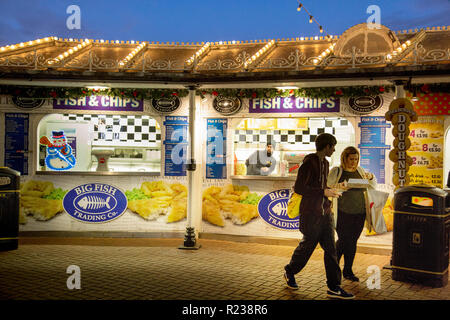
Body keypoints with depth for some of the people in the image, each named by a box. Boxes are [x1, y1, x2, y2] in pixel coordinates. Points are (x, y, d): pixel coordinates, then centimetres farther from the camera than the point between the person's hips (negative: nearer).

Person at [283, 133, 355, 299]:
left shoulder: (325, 163, 12)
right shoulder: (309, 162, -14)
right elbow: (298, 188, -20)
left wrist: (328, 201, 9)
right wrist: (324, 192, -20)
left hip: (325, 213, 8)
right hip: (310, 213, -8)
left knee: (330, 248, 4)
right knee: (307, 246, 7)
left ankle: (334, 287, 8)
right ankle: (289, 273, 31)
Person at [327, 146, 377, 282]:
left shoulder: (360, 170, 13)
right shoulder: (336, 171, 0)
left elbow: (373, 186, 20)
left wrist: (371, 177, 0)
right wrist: (341, 186, -23)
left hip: (360, 212, 5)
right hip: (343, 213, -4)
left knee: (353, 241, 7)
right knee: (343, 240, -6)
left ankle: (348, 270, 18)